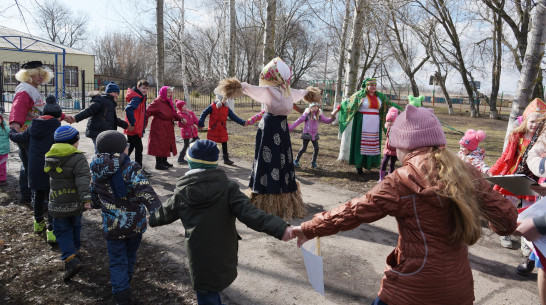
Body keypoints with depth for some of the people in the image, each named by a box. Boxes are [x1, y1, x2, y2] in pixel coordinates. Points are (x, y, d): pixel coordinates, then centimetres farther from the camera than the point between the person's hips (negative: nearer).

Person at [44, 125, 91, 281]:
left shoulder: (50, 158, -1)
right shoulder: (78, 158, -16)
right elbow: (83, 178, -29)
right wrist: (86, 197, -36)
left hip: (58, 203, 1)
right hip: (76, 203, -1)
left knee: (62, 231, 8)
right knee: (75, 227, 22)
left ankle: (71, 259, -7)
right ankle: (75, 252, 39)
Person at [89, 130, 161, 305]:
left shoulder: (97, 172, -4)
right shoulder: (131, 168, -19)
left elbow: (94, 197, 10)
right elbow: (145, 191, -31)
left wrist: (94, 205, 32)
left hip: (112, 226, 1)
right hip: (135, 224, -1)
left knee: (117, 261, 12)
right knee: (130, 255, 25)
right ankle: (126, 279, 48)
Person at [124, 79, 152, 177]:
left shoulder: (141, 98, 15)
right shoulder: (136, 98, -16)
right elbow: (128, 109, -32)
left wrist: (143, 127, 15)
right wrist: (132, 123, -27)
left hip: (136, 129, 10)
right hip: (134, 129, -10)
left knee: (130, 148, 18)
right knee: (139, 148, -3)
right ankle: (139, 170, 6)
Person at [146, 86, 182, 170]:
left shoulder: (168, 102, 13)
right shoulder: (157, 102, -15)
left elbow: (173, 113, 17)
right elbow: (147, 112, -20)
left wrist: (180, 118, 2)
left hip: (167, 128, 9)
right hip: (159, 128, -9)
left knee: (167, 144, 15)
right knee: (160, 145, -4)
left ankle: (164, 161, 27)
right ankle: (159, 164, 5)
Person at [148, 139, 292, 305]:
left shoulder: (181, 193, -8)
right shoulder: (227, 187, -15)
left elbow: (164, 214, 11)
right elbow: (248, 212, -26)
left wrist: (151, 218, 35)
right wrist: (281, 228, -32)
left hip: (199, 259, 0)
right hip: (224, 258, 0)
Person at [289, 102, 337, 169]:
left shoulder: (319, 115, 4)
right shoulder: (307, 114, -9)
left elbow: (326, 120, 10)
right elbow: (299, 121, -10)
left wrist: (332, 118, -9)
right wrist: (290, 128, -13)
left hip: (315, 134, 4)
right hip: (307, 134, -4)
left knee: (316, 148, 0)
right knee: (304, 148, -2)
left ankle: (313, 162, 16)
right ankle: (296, 161, 14)